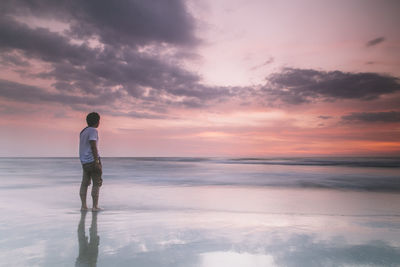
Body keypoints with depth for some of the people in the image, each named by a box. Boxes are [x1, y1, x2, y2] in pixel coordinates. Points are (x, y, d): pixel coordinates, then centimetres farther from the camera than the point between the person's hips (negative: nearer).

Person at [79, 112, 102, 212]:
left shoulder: (83, 132, 17)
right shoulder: (93, 130, -10)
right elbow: (93, 146, -19)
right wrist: (97, 162, -20)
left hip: (84, 161, 8)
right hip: (92, 160, -8)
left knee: (85, 183, 10)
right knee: (97, 183, -1)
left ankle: (83, 205, 9)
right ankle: (95, 206, -1)